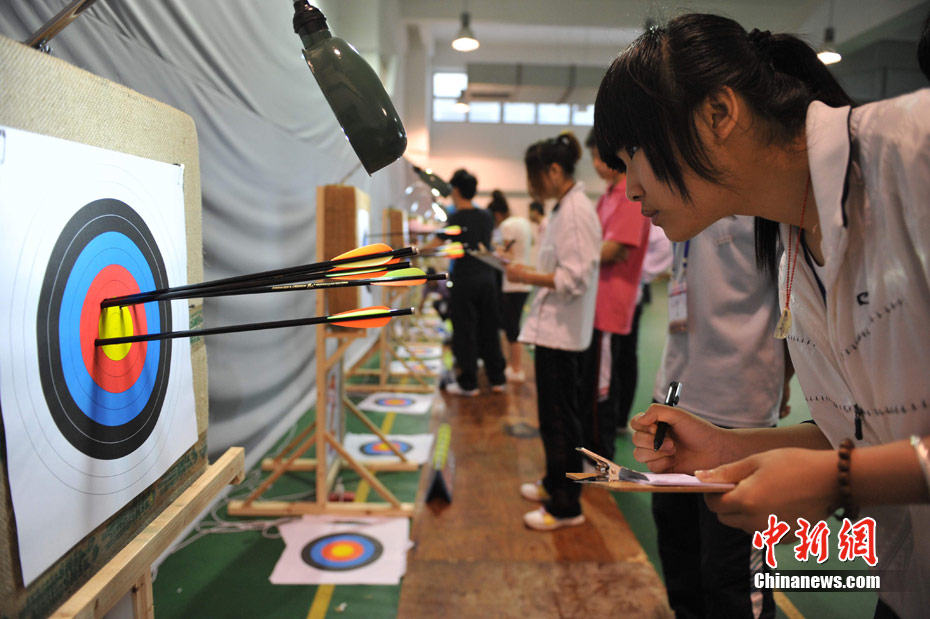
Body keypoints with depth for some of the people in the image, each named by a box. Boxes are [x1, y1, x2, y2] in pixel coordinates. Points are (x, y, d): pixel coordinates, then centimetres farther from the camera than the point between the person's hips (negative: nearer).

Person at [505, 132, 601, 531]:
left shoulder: (576, 211, -17)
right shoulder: (565, 208, 13)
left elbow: (575, 278, -23)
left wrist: (527, 276, -16)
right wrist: (528, 271, 9)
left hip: (562, 331, -10)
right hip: (555, 327, 10)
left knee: (559, 418, -1)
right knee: (555, 415, 20)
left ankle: (565, 506, 11)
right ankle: (555, 483, 35)